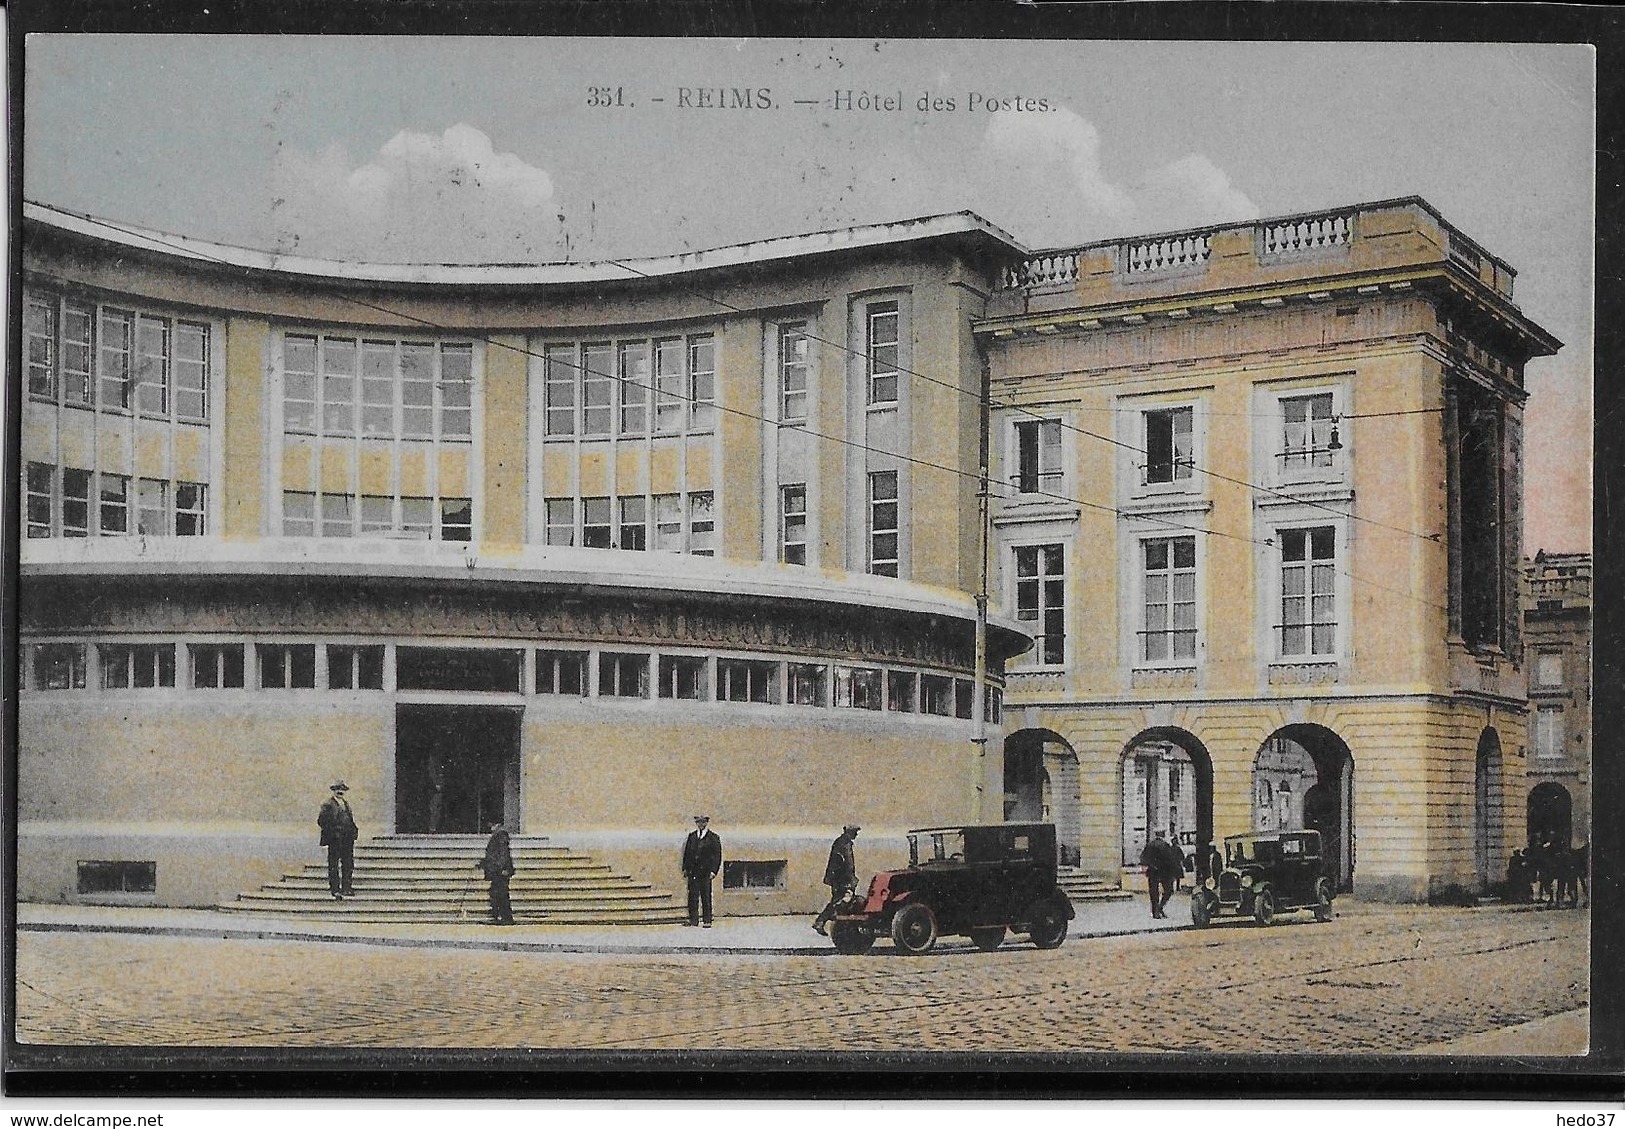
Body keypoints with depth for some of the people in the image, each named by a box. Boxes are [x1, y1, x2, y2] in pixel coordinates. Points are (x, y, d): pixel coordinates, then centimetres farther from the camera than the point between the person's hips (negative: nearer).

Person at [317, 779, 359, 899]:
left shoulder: (346, 803, 19)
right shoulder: (327, 804, -2)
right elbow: (320, 820, -7)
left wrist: (354, 829, 11)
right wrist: (331, 831, -14)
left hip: (347, 839, 6)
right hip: (334, 839, -6)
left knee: (348, 863, 4)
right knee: (334, 864, -2)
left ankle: (347, 888, 9)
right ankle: (334, 890, 1)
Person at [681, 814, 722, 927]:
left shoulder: (713, 837, 2)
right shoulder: (692, 836, 13)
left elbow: (717, 855, -1)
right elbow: (687, 853, 16)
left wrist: (713, 871, -9)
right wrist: (685, 868, 8)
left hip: (706, 872, -3)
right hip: (693, 871, 3)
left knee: (706, 897, -1)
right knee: (693, 896, 1)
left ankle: (707, 921, 5)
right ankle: (693, 919, 6)